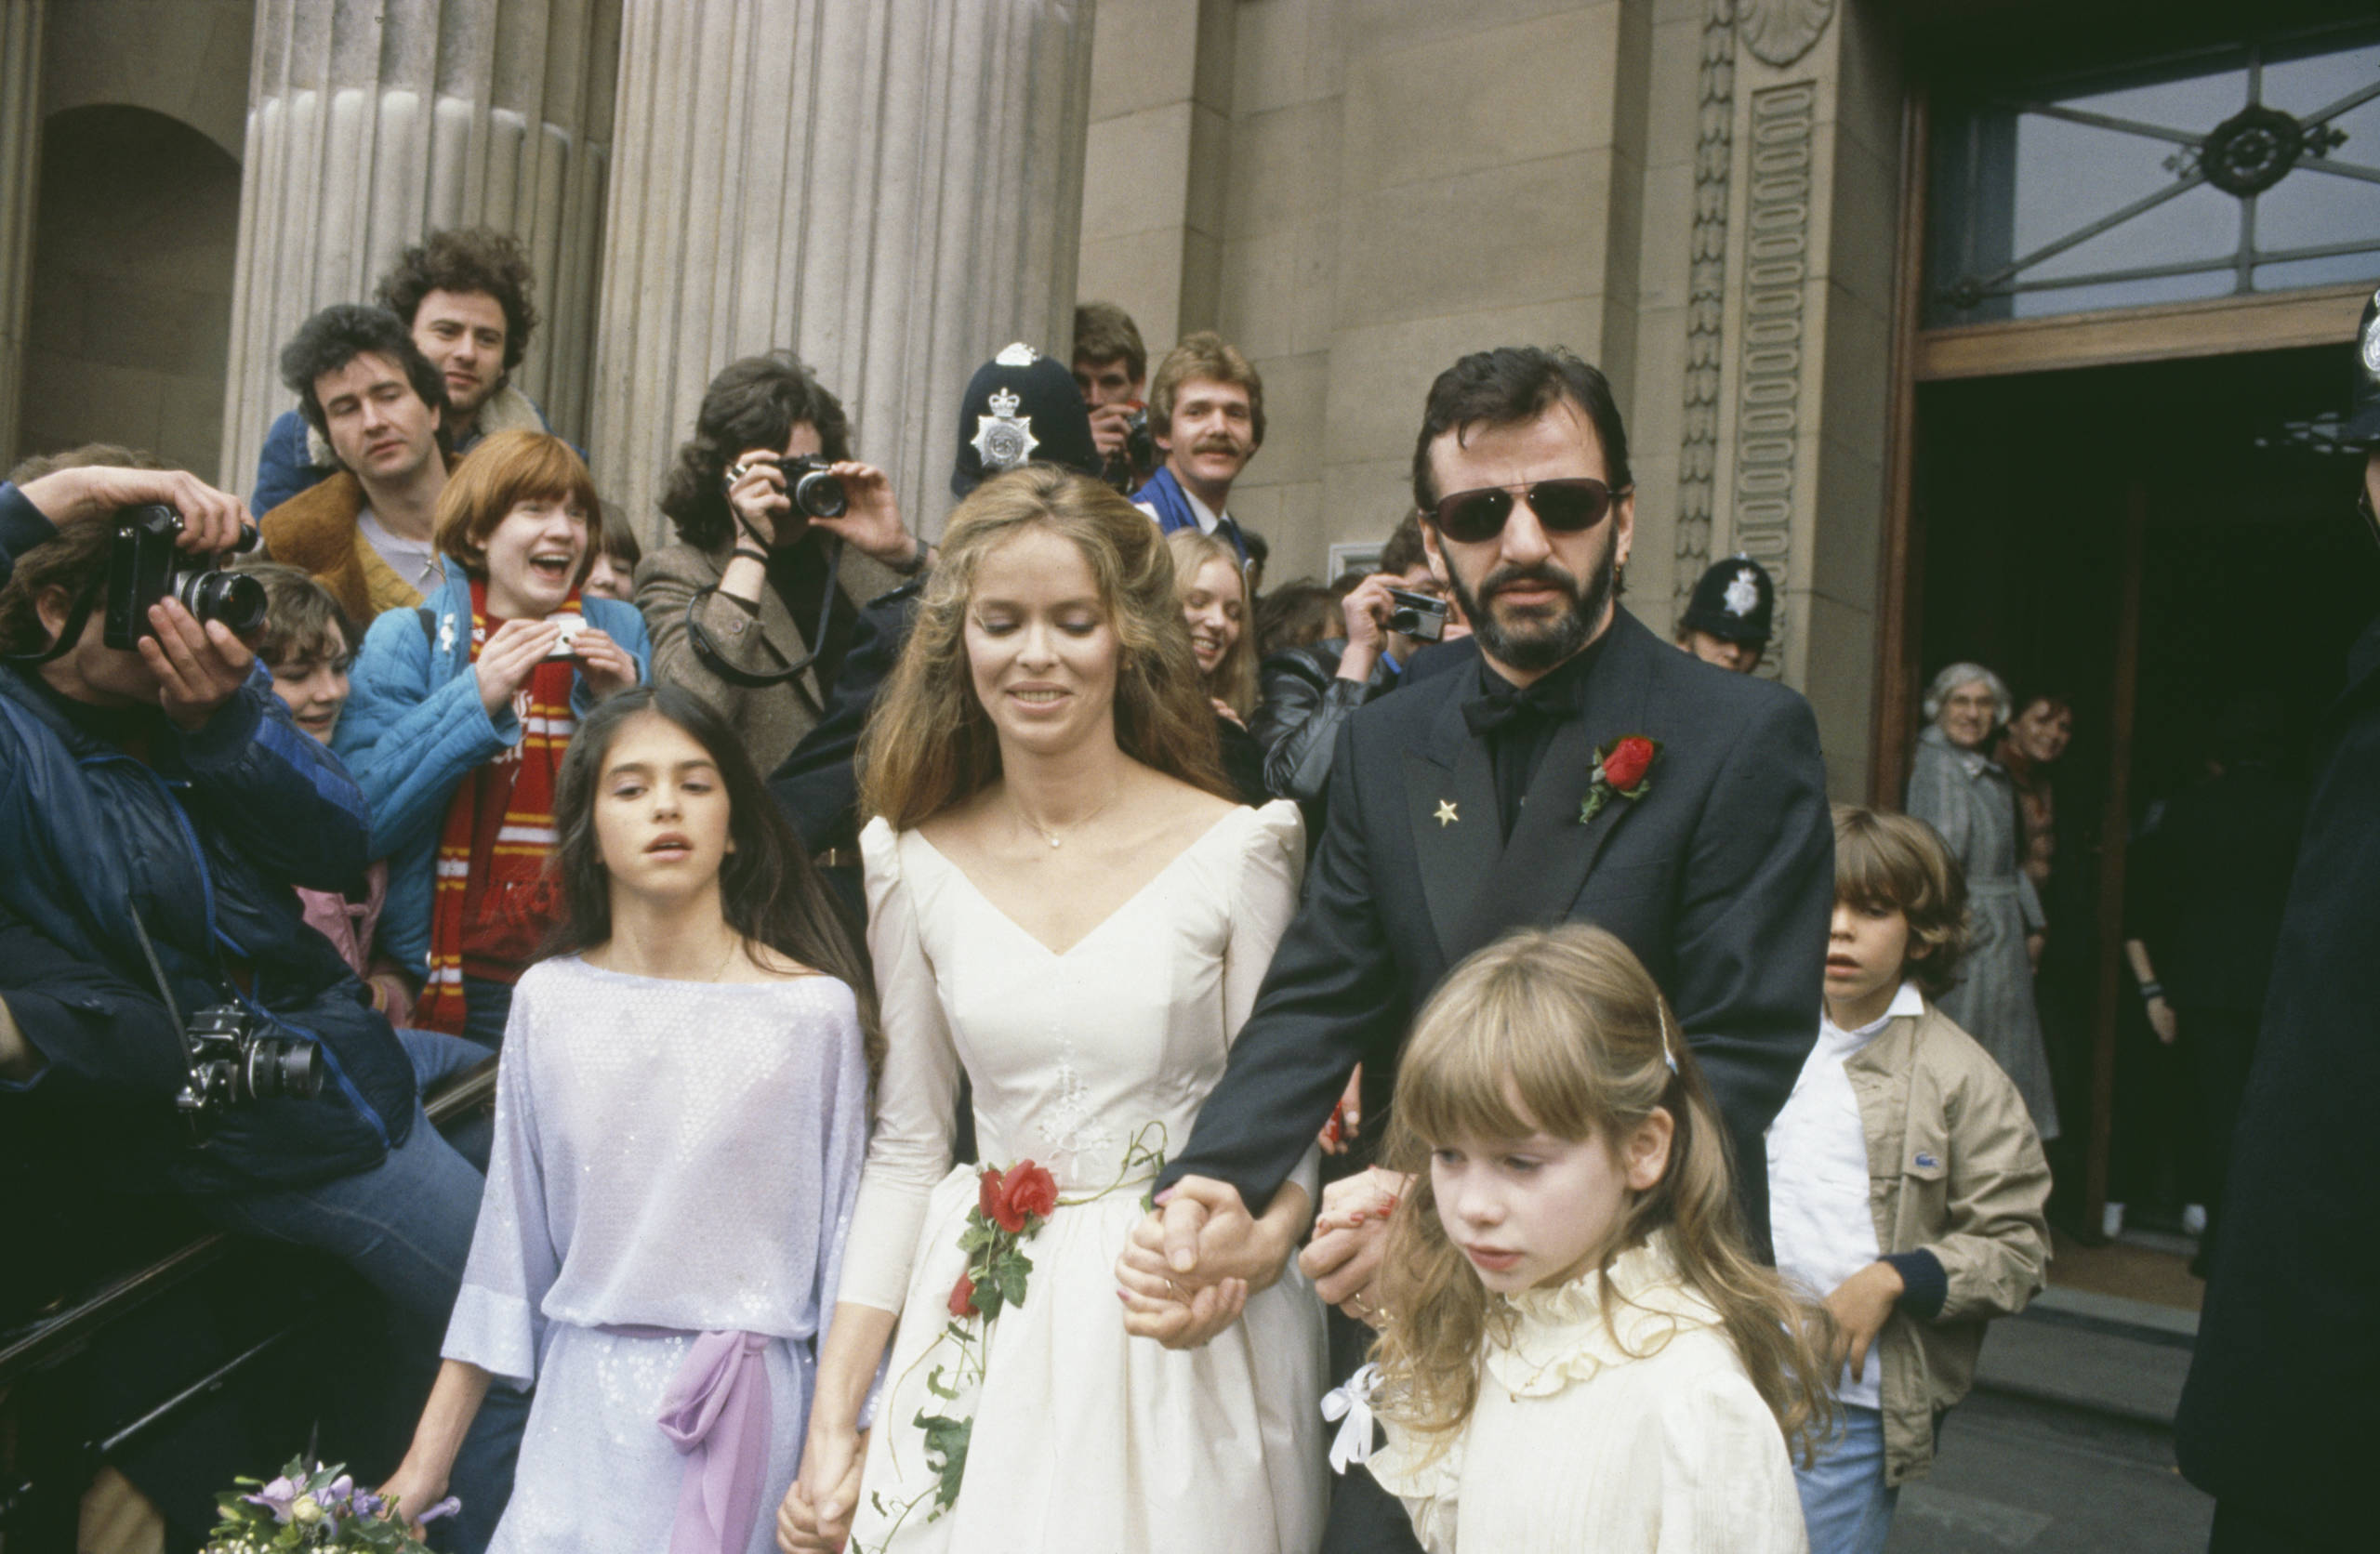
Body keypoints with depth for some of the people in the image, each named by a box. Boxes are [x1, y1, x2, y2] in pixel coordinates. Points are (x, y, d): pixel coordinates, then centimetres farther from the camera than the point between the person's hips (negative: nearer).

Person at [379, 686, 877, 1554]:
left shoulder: (815, 1009, -10)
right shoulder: (549, 1002, -1)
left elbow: (845, 1247, -4)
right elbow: (510, 1240, 6)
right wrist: (426, 1460, 8)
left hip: (747, 1417, -2)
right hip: (581, 1412, 2)